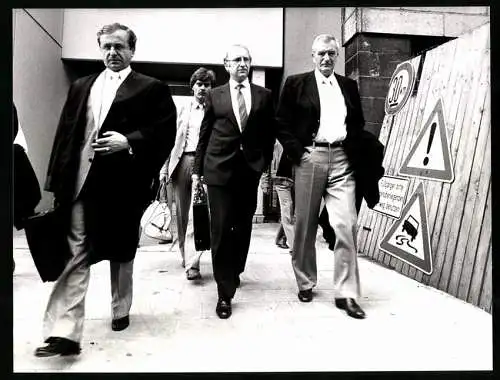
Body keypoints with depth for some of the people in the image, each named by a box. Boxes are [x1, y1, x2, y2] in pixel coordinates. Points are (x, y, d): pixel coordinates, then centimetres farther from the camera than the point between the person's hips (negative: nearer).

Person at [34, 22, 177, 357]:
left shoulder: (152, 88, 3)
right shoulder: (81, 87, 16)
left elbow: (165, 133, -6)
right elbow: (64, 134, 11)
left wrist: (129, 141, -19)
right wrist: (57, 181, 4)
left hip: (121, 185, -3)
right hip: (79, 183, 3)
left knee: (121, 253, 12)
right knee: (73, 256, -2)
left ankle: (121, 310, 34)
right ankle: (64, 333, 2)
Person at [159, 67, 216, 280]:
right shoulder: (182, 110, 16)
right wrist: (164, 167, 6)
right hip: (181, 161, 4)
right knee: (181, 213, 10)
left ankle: (192, 263, -10)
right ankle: (185, 254, 26)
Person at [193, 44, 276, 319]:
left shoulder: (264, 95, 9)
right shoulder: (215, 95, 8)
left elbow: (270, 132, 12)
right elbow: (204, 134, 8)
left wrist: (265, 161, 3)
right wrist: (197, 168, 7)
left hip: (250, 169, 2)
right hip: (219, 169, -1)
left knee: (243, 227, 11)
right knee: (221, 230, -4)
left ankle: (235, 272, 34)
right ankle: (225, 293, 4)